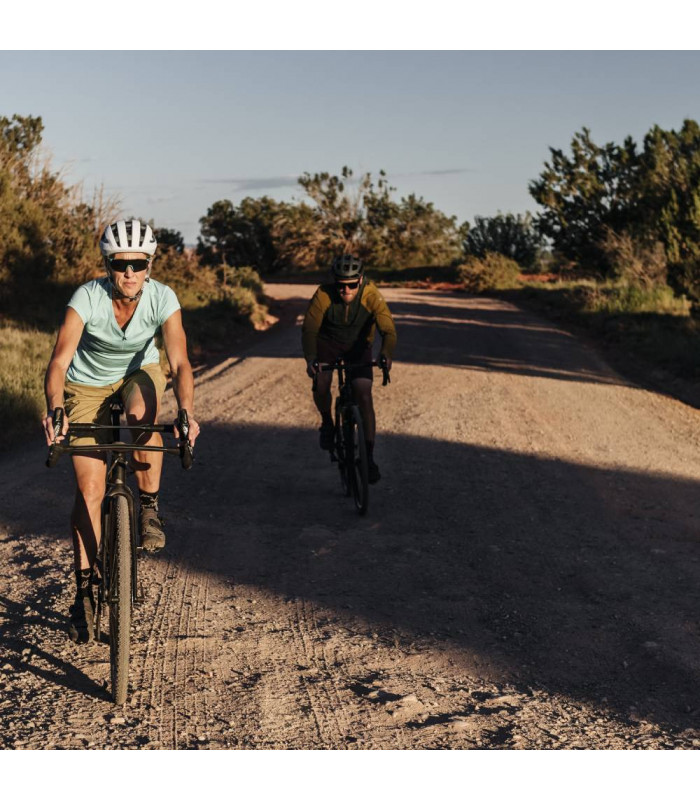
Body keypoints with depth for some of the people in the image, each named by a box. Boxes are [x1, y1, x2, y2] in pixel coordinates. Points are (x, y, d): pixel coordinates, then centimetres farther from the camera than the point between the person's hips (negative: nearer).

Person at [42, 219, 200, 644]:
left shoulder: (162, 298, -25)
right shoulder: (87, 298, -28)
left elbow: (180, 362, -31)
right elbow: (59, 361, -36)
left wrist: (187, 412, -48)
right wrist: (55, 409, -53)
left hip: (138, 374, 1)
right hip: (88, 385, -1)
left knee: (141, 413, -37)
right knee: (90, 489, -8)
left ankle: (150, 507, -14)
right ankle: (85, 589, 5)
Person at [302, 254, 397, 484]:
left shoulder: (372, 296, -29)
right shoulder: (323, 295, -29)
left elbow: (389, 331, -34)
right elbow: (309, 329, -29)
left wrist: (386, 354, -54)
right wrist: (310, 359, -46)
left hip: (358, 346, 0)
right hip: (328, 342, 1)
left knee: (364, 396, -14)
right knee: (320, 384, -22)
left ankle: (369, 456, -5)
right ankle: (327, 422, 11)